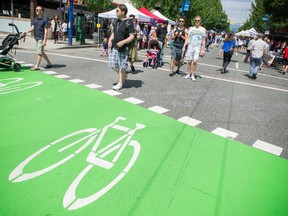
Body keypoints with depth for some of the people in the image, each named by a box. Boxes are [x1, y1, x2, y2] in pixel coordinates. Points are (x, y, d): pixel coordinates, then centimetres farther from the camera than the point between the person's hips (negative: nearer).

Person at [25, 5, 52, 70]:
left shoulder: (44, 20, -10)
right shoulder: (35, 18, 12)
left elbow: (46, 31, -14)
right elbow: (32, 27, 11)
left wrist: (44, 40, -19)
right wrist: (26, 32, -5)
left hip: (41, 38, -8)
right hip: (37, 38, 8)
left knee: (39, 52, -6)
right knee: (41, 52, 14)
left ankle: (36, 66, -1)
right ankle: (49, 63, 24)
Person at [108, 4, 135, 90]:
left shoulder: (128, 22, -10)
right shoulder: (117, 21, 12)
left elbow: (132, 36, -14)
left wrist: (123, 42, -26)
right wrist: (110, 40, 4)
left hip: (124, 48, -7)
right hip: (115, 47, 7)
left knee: (122, 67, 0)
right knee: (112, 64, 6)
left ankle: (120, 83, 16)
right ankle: (122, 76, 30)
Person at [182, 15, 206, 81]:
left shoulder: (203, 29, 6)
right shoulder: (191, 28, 10)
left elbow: (203, 40, 6)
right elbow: (187, 38, 10)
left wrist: (203, 49, 1)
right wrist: (184, 46, 1)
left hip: (197, 48, -2)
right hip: (190, 47, 2)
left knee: (195, 61, -13)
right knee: (189, 61, 3)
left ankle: (193, 75, -2)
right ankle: (188, 74, 16)